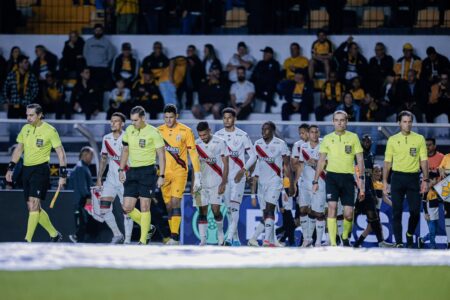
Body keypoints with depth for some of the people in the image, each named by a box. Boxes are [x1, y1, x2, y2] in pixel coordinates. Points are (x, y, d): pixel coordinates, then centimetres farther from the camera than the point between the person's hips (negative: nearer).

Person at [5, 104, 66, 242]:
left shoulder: (50, 131, -7)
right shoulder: (25, 128, 10)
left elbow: (61, 153, -5)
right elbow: (18, 150, 19)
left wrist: (63, 175, -10)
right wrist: (10, 168, 12)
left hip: (40, 170, -7)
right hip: (26, 169, 7)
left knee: (33, 203, -18)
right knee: (34, 208, 8)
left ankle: (27, 241, -21)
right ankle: (54, 235, 22)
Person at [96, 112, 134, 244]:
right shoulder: (106, 139, 10)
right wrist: (99, 179, 13)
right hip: (111, 178, 5)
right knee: (103, 208, -3)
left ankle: (127, 240, 1)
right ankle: (117, 235, 11)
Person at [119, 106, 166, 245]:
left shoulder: (153, 132, -8)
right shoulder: (129, 130, 8)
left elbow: (161, 155, -6)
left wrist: (161, 176, -11)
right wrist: (121, 170, 11)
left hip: (147, 172, -6)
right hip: (132, 171, 6)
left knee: (144, 207, -6)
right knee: (127, 208, 0)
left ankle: (143, 241, 2)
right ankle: (147, 227, 23)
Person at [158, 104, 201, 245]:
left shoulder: (185, 131, -3)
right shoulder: (159, 131, 5)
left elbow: (193, 154, -3)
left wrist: (197, 177, -7)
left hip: (179, 172, -4)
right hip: (164, 173, 4)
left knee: (175, 203, -15)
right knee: (169, 206, 5)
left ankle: (175, 237, -18)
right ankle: (173, 237, 11)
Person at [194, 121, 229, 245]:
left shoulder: (220, 143, -6)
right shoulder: (196, 144, 5)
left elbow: (225, 164, -4)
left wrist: (223, 183, -11)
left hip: (216, 182, -3)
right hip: (201, 183, 3)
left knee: (215, 209, -9)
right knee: (202, 211, -1)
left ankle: (220, 234, 12)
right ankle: (203, 240, 0)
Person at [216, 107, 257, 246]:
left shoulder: (242, 135, -2)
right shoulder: (218, 135, 7)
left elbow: (253, 156, 0)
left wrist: (243, 170, -12)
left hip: (238, 177, -4)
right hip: (223, 176, 4)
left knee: (234, 207, -15)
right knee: (229, 208, 8)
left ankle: (229, 238, -23)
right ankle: (236, 238, 17)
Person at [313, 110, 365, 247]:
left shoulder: (353, 137, 5)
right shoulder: (327, 138, 8)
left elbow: (360, 160, 3)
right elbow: (321, 161, 12)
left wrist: (361, 178, -6)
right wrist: (315, 181, 9)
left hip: (347, 177, 0)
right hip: (332, 175, 0)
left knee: (348, 214, -2)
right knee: (332, 207, -16)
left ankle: (345, 236, 28)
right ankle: (332, 243, -16)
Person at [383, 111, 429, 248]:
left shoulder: (419, 139, 5)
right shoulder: (392, 140, 6)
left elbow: (423, 160, 4)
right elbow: (387, 162, 8)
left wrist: (425, 180, -3)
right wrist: (385, 181, 2)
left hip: (413, 178, 0)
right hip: (397, 177, 0)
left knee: (415, 210, -4)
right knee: (397, 212, -3)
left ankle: (410, 234, 23)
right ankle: (399, 242, 2)